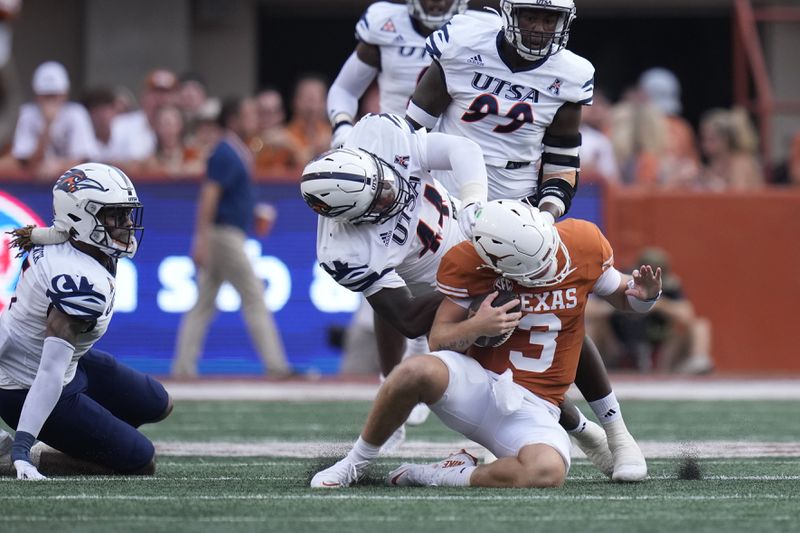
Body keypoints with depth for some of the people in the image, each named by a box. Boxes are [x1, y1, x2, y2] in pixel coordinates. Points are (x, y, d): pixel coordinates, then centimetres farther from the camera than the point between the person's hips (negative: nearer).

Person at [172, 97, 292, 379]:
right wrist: (202, 239, -25)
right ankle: (275, 365, -6)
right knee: (254, 298, -7)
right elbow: (209, 195, -20)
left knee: (204, 305, 6)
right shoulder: (226, 154, -13)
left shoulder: (238, 153, 16)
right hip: (225, 233, -10)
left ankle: (183, 367, 4)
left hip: (231, 235, 10)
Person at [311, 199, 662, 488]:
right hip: (474, 382, -1)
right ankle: (354, 464, -12)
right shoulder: (467, 264, -10)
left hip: (532, 408, 1)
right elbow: (439, 340, -5)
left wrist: (642, 295, -12)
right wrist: (476, 326, -25)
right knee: (416, 371, -39)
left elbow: (620, 296, 12)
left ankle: (436, 477, -10)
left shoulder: (583, 243, -6)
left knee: (548, 471, -35)